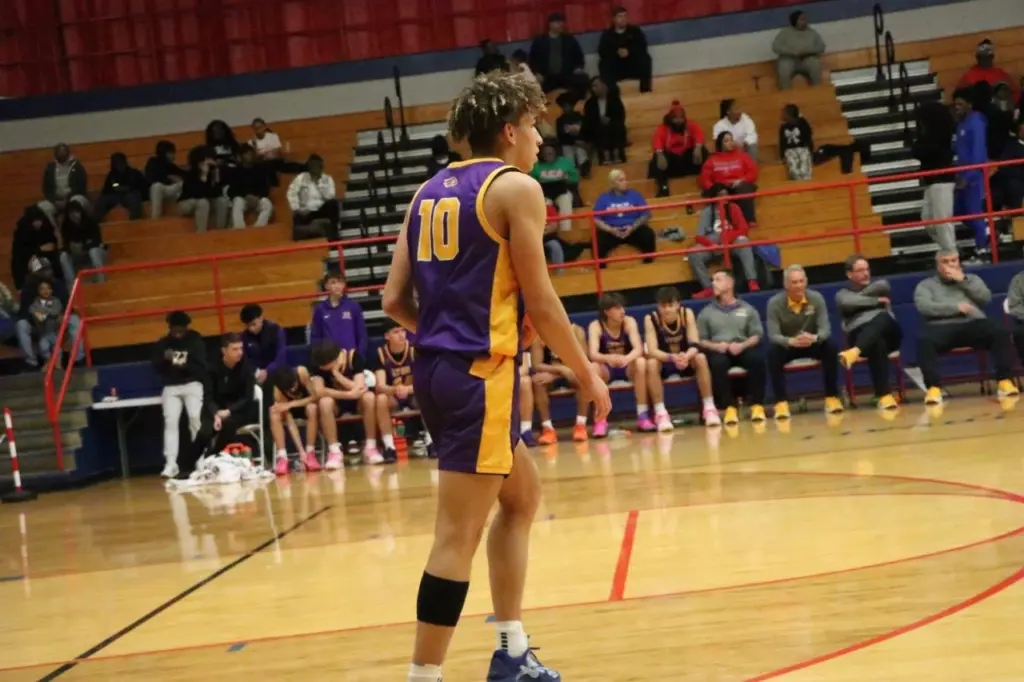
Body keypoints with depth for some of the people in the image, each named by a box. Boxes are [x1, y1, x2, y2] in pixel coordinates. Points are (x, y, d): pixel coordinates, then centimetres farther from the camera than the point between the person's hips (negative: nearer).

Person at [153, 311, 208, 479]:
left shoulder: (195, 340, 5)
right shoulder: (162, 343, 12)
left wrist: (186, 365, -21)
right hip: (171, 387, 2)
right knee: (170, 420, -14)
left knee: (195, 417, -19)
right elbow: (156, 367, 7)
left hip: (193, 384, -2)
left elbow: (202, 365, -2)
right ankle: (171, 464, -19)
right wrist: (164, 358, -14)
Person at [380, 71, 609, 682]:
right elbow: (541, 304, -9)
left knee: (523, 493, 23)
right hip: (479, 373, -9)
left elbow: (395, 301, 12)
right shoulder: (515, 187, -6)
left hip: (436, 368, 9)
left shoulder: (431, 191, 15)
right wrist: (589, 374, 4)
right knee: (458, 536, -6)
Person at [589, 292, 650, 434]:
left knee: (641, 362, -32)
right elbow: (593, 354, -30)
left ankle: (642, 415, -26)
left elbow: (638, 349, -25)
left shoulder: (629, 321, -12)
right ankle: (600, 420, -29)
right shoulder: (596, 326, -15)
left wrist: (627, 358, -49)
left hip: (628, 367, 1)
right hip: (607, 369, -1)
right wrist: (608, 358, -52)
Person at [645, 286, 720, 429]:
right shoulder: (650, 319, -20)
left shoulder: (687, 314, -15)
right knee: (651, 364, -33)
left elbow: (695, 344, -22)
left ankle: (709, 408, -22)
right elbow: (652, 351, -29)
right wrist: (673, 357, -48)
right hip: (664, 361, -1)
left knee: (701, 358, -29)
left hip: (686, 359, 1)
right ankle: (660, 413, -28)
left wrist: (686, 356, -46)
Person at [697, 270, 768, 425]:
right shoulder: (706, 312, 16)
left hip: (743, 349, 0)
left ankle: (757, 405, -26)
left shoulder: (747, 309, 16)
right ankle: (729, 407, -31)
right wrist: (715, 346, -12)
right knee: (717, 363, -38)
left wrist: (742, 345, -13)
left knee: (757, 358, -34)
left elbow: (757, 335, 7)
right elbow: (700, 340, 9)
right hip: (718, 351, 0)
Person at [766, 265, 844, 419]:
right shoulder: (774, 303, -17)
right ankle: (781, 402, -30)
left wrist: (814, 337, -45)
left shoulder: (816, 298, -13)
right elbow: (773, 335, -24)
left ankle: (832, 397, -19)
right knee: (773, 352, -34)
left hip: (812, 344, 1)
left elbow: (825, 328, -19)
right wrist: (791, 341, -47)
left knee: (830, 345, -30)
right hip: (786, 346, -1)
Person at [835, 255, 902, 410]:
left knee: (882, 317, -37)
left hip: (888, 333, 2)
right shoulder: (842, 294, 22)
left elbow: (882, 286, 3)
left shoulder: (879, 284, 29)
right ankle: (884, 395, -52)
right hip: (860, 336, -2)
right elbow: (849, 303, -3)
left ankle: (855, 352, -65)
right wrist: (876, 300, 1)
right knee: (877, 343, -40)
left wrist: (860, 298, 8)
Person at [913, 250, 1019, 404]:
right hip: (942, 327, -2)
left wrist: (963, 280, 2)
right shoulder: (925, 285, 18)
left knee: (1000, 331, -29)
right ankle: (934, 388, -37)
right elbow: (924, 307, -3)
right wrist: (955, 307, -10)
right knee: (924, 340, -37)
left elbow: (986, 298, 8)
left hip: (973, 324, 2)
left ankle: (1005, 381, -27)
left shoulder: (972, 279, 27)